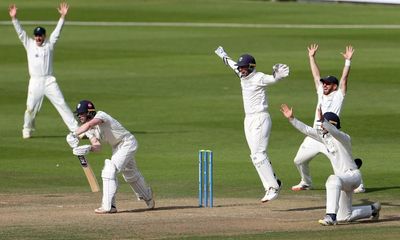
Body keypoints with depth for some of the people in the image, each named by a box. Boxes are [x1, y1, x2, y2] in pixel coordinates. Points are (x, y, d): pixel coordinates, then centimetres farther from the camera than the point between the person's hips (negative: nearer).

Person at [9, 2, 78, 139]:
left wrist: (63, 16, -12)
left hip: (49, 80, 0)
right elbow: (20, 32, 0)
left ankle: (76, 129, -6)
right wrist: (13, 18, -11)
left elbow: (57, 31, 0)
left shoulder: (49, 44, 8)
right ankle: (27, 131, 19)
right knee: (31, 108, -1)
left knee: (62, 104, -4)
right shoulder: (29, 44, 8)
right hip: (35, 82, 0)